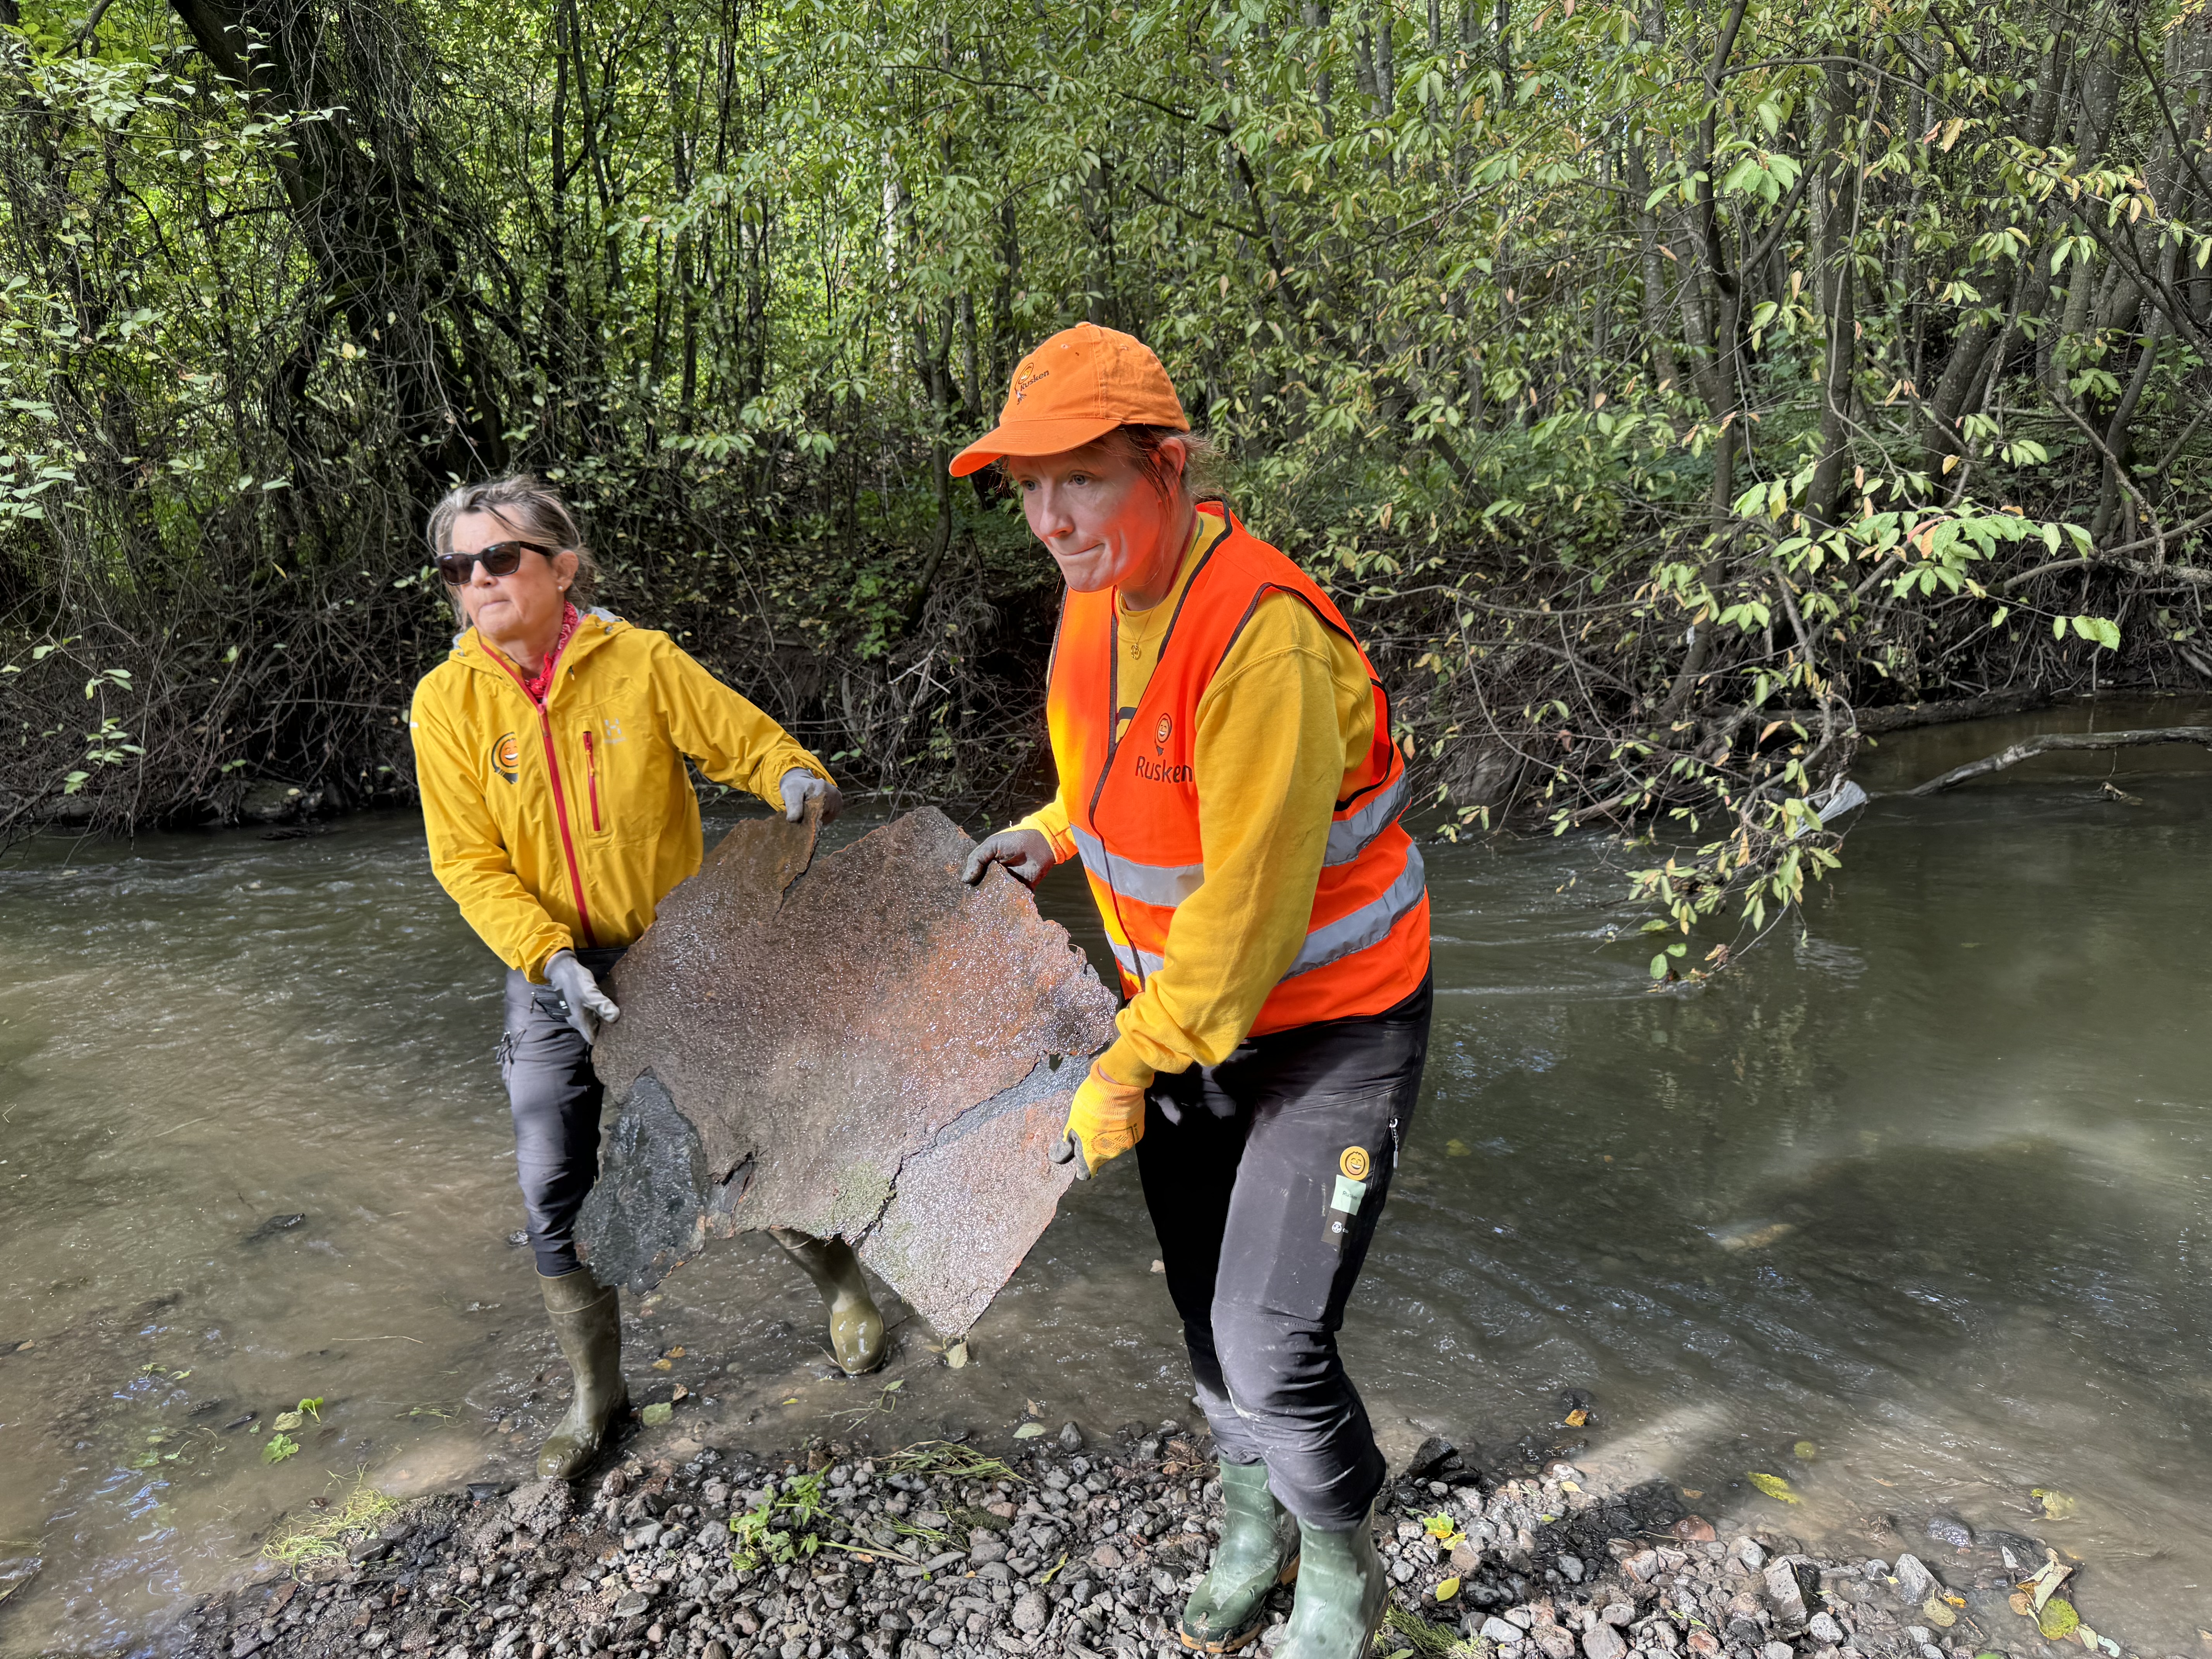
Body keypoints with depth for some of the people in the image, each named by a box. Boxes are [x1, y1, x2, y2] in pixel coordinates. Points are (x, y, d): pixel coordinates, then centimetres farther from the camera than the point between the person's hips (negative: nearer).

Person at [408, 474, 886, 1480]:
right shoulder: (448, 700, -7)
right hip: (551, 971, 2)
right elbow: (469, 862, -8)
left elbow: (747, 738, -5)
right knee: (553, 1191, 3)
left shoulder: (641, 662, -12)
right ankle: (595, 1392, 26)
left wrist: (794, 778, -29)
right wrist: (553, 962, -20)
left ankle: (842, 1284, 36)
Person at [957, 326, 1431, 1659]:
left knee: (1272, 1346, -5)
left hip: (1330, 1025, -7)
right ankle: (1255, 1523, 46)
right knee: (1206, 1308, 18)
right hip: (1184, 1009, 8)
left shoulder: (1263, 637, -30)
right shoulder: (1099, 595, -2)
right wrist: (1053, 834, 1)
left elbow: (1250, 907, -28)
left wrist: (1128, 1073, -21)